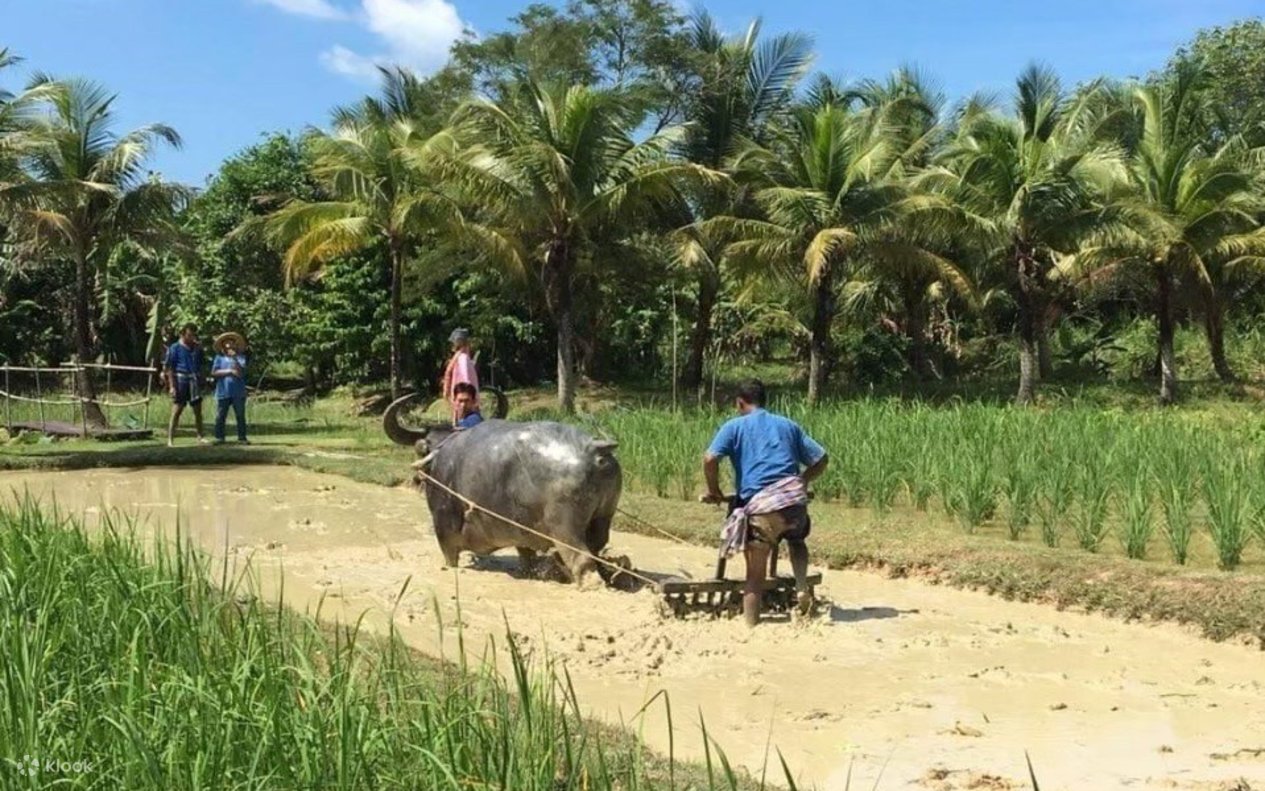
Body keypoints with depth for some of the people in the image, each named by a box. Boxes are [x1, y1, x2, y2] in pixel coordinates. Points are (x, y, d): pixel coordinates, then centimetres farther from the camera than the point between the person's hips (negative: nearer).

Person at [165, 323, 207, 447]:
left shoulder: (197, 348, 11)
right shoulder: (175, 348, -2)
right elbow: (169, 368, -4)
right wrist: (172, 386, -10)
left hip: (194, 382, 4)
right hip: (180, 380, -4)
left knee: (198, 410, 7)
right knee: (176, 411, -4)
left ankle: (200, 436, 16)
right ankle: (170, 439, -2)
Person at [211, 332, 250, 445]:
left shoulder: (240, 357, 5)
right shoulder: (219, 357, 7)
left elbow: (241, 373, -10)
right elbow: (214, 373, -3)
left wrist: (234, 359, -21)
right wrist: (229, 371, -11)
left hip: (238, 393, 0)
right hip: (223, 392, 0)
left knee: (240, 416, 3)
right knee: (220, 416, 1)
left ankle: (242, 437, 8)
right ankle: (219, 438, 7)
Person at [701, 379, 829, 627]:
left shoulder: (734, 426, 13)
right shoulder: (787, 425, 24)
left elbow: (710, 459, -3)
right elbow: (821, 458, 23)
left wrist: (714, 491, 10)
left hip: (760, 504, -3)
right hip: (794, 496, 3)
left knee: (756, 572, 7)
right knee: (796, 540, 33)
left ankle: (750, 625, 5)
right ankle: (802, 589, 11)